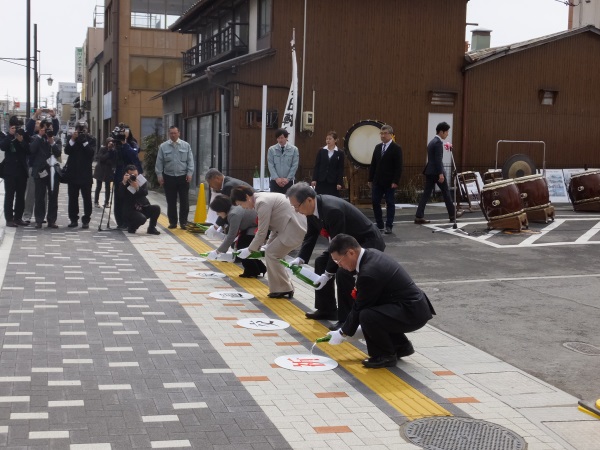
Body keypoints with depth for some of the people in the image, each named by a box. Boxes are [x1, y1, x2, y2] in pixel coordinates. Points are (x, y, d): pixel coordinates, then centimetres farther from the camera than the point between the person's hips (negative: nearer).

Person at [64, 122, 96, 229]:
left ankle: (86, 220, 3)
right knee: (72, 198, 5)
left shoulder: (91, 139, 1)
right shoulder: (71, 138, 8)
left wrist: (84, 141, -17)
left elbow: (91, 152, -12)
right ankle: (73, 219, 12)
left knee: (87, 198, -1)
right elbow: (67, 151, -4)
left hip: (86, 173, -2)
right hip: (73, 172, 2)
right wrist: (72, 140, -14)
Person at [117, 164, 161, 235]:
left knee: (156, 208, -20)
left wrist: (137, 188, -28)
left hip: (143, 208, 5)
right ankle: (132, 227, 1)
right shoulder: (123, 184, -3)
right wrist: (124, 183, -28)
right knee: (142, 218, -33)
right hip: (130, 211, -5)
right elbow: (118, 195, -21)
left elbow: (145, 193, -12)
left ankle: (151, 228, -2)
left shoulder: (142, 182, 6)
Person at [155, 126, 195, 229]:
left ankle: (183, 222, 9)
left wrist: (189, 173, -7)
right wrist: (159, 175, -3)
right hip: (169, 178, 0)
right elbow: (159, 162, 3)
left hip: (183, 177, 0)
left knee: (184, 201, 1)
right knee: (171, 202, 6)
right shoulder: (163, 146, 2)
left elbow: (190, 160, 2)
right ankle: (172, 222, 15)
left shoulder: (186, 145, 3)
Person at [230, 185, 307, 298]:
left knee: (271, 254, -6)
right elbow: (272, 225, 17)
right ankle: (286, 288, 20)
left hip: (294, 229, -10)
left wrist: (249, 249, -5)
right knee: (272, 253, 13)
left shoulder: (262, 202, -19)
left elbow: (262, 232, -15)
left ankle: (284, 289, 4)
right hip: (289, 227, 10)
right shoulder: (261, 198, 11)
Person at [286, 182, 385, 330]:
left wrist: (328, 274, -25)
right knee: (321, 262, 14)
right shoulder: (312, 208, -6)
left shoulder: (332, 210, -33)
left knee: (343, 272, -27)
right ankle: (327, 310, 24)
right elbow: (310, 236, 5)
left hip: (368, 242, -10)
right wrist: (300, 259, -8)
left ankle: (347, 319, -12)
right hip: (349, 241, 10)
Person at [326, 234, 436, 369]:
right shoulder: (371, 254, 4)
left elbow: (360, 307, -14)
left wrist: (343, 333, 0)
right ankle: (401, 346, 24)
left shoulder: (369, 273, -25)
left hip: (412, 314, -10)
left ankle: (385, 356, -3)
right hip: (415, 306, 10)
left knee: (367, 316, -27)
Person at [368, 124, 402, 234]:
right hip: (377, 181, 5)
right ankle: (380, 225, 12)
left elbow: (398, 167, -10)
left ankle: (389, 226, 8)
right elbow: (373, 164, 13)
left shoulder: (396, 148, -6)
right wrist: (370, 179, 8)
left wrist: (395, 181, -16)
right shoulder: (378, 147, 11)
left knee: (390, 203, 2)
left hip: (390, 182, -5)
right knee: (375, 202, 3)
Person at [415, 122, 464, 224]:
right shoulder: (438, 142, -14)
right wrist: (441, 174, -21)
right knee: (446, 192, 6)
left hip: (429, 171, 9)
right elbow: (438, 159, -19)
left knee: (426, 193, 3)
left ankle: (419, 216, -4)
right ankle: (453, 214, 18)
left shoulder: (432, 141, 16)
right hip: (436, 171, -9)